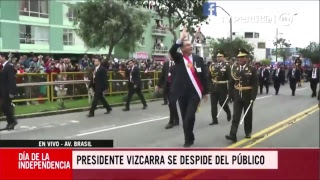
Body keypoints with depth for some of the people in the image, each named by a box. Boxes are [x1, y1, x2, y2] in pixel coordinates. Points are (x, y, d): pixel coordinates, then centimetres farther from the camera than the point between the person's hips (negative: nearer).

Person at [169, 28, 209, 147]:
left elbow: (204, 76, 9)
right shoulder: (179, 58, 3)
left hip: (195, 92, -1)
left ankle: (188, 139, 2)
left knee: (190, 116, -13)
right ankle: (189, 138, 25)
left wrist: (206, 91, 8)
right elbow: (171, 51, -19)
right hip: (182, 92, 1)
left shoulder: (198, 59, 6)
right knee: (185, 117, 9)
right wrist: (181, 38, -25)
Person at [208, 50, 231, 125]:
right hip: (213, 87, 4)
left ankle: (228, 112, 33)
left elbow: (229, 77, -9)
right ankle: (214, 120, 7)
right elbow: (209, 76, 11)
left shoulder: (226, 66, -3)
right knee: (213, 104, 1)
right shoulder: (212, 65, 9)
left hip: (222, 87, -4)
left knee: (222, 102, 2)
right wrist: (211, 73, -4)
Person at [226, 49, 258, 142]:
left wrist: (253, 97, -16)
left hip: (248, 96, -2)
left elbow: (255, 84, -9)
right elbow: (231, 83, 7)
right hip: (237, 96, 2)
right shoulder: (235, 69, 5)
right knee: (236, 116, -5)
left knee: (248, 115, 11)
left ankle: (248, 132, 27)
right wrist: (231, 94, 1)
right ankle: (233, 135, -12)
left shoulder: (252, 69, -6)